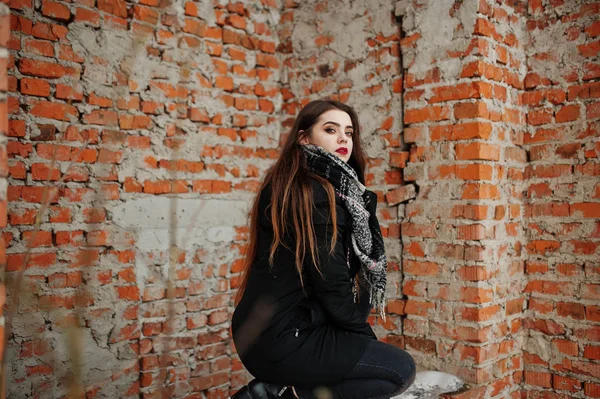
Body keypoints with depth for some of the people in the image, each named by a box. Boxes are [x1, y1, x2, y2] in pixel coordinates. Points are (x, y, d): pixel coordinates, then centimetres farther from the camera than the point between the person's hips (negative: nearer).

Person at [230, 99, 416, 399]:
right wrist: (361, 331, -2)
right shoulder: (313, 194, -15)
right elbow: (330, 281, -15)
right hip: (282, 339, -9)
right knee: (401, 369, -3)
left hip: (273, 329, 9)